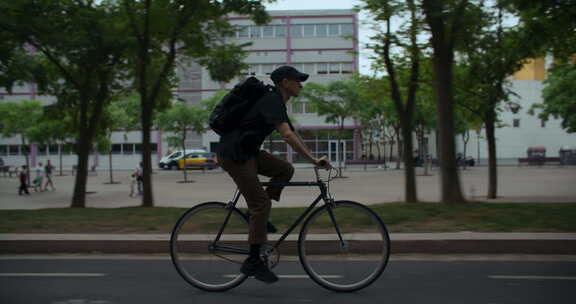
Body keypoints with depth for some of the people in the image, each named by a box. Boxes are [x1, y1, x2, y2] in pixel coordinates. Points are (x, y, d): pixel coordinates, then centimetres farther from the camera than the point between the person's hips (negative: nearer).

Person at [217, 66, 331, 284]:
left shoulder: (277, 103, 15)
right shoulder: (272, 101, -16)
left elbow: (291, 137, 17)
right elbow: (287, 135, -29)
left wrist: (314, 159, 10)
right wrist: (313, 160, -28)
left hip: (246, 151, 9)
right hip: (234, 154, -9)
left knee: (285, 169, 5)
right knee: (260, 203, -9)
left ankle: (258, 217, 11)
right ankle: (253, 262, -1)